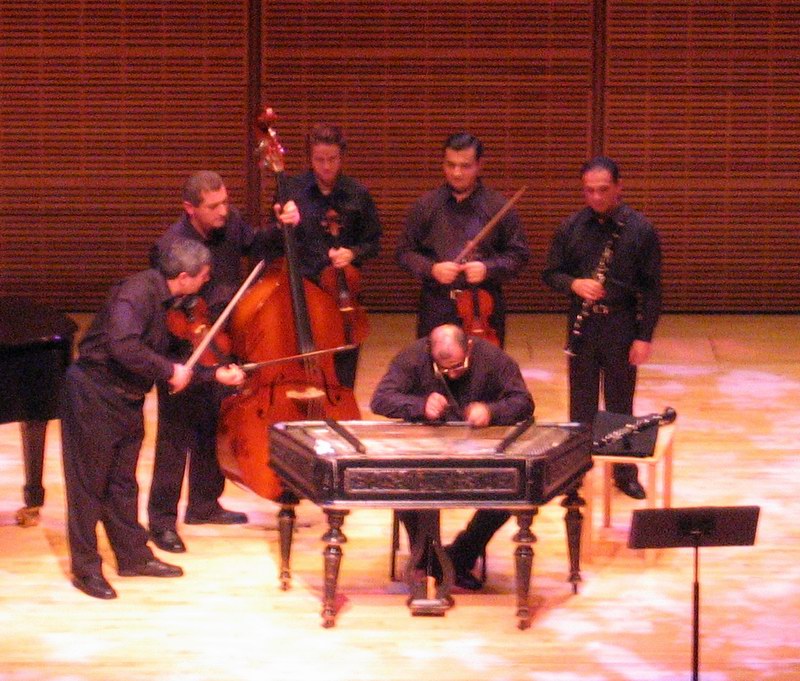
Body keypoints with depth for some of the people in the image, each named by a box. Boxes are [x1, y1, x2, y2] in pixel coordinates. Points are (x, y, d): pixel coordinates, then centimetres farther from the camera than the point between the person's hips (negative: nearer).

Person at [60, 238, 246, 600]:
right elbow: (123, 346, -36)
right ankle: (85, 568, 8)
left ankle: (134, 556, 27)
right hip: (94, 396, -9)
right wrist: (169, 371, -26)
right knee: (89, 484, 1)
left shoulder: (165, 300, 8)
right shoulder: (138, 292, -23)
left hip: (127, 400, 9)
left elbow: (168, 358, 15)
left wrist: (215, 374, 11)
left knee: (123, 484, 18)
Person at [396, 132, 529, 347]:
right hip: (437, 309, 1)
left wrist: (488, 268, -12)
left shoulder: (499, 207, 3)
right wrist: (430, 269, -10)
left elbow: (518, 254, 6)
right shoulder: (425, 206, 5)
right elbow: (405, 252, 9)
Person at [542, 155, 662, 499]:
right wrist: (574, 284, -16)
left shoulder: (639, 229, -5)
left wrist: (645, 336, -8)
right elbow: (550, 273, 6)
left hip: (622, 328, -1)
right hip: (582, 326, 2)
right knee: (582, 404, 9)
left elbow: (651, 287, -3)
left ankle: (625, 472, 19)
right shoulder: (571, 227, 0)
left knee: (620, 403, 8)